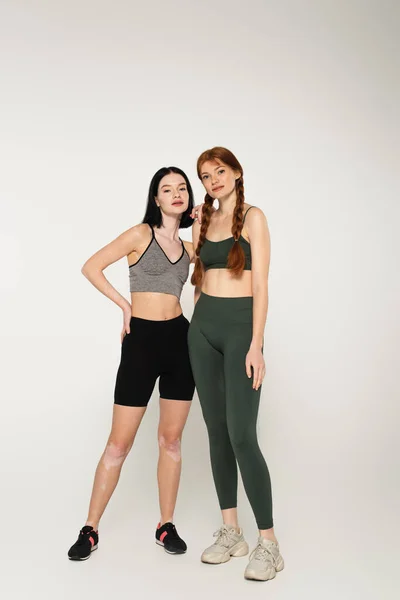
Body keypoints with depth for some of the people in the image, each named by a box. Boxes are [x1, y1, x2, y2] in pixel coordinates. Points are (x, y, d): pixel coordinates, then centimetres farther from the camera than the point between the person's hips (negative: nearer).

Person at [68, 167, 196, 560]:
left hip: (179, 339, 4)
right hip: (141, 340, -4)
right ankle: (90, 529, 13)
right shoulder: (140, 234, -3)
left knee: (171, 438, 8)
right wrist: (125, 305, -7)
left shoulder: (189, 247, 10)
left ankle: (166, 526, 21)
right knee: (120, 442, -1)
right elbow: (91, 267, -7)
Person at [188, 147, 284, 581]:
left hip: (239, 326, -6)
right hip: (203, 327, 6)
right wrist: (197, 230, 13)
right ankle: (230, 532, 17)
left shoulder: (253, 217, -3)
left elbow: (260, 285, -10)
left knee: (241, 435, -12)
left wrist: (256, 346, -17)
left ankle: (268, 543, 0)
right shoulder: (204, 220, 15)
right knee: (216, 431, 7)